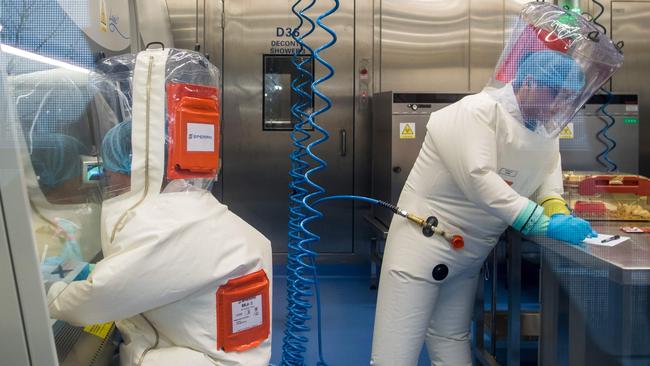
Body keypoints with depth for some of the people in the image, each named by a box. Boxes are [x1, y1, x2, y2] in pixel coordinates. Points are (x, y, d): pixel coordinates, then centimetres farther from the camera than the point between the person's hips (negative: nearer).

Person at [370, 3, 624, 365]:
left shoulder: (543, 128, 7)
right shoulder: (477, 112, -19)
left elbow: (547, 173, 13)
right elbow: (478, 179, -29)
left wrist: (557, 210, -10)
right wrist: (545, 224, -29)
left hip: (468, 254, 8)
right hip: (423, 242, -8)